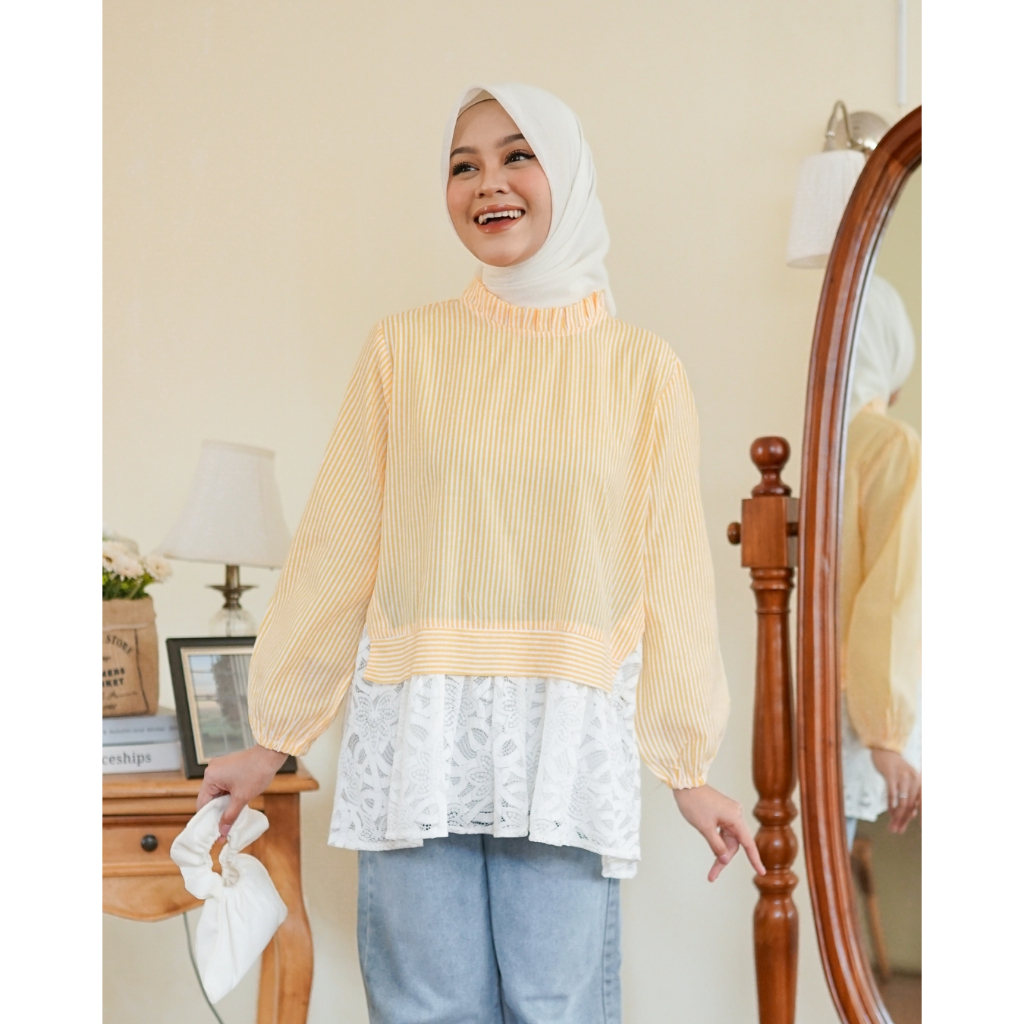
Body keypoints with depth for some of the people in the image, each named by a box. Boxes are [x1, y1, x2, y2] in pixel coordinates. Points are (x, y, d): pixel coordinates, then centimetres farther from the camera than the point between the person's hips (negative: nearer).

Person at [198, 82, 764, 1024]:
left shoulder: (641, 366, 6)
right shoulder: (405, 350, 6)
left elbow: (667, 568, 7)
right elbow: (337, 549, 8)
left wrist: (689, 769, 7)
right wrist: (274, 740, 9)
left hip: (567, 739, 0)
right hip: (416, 730, 1)